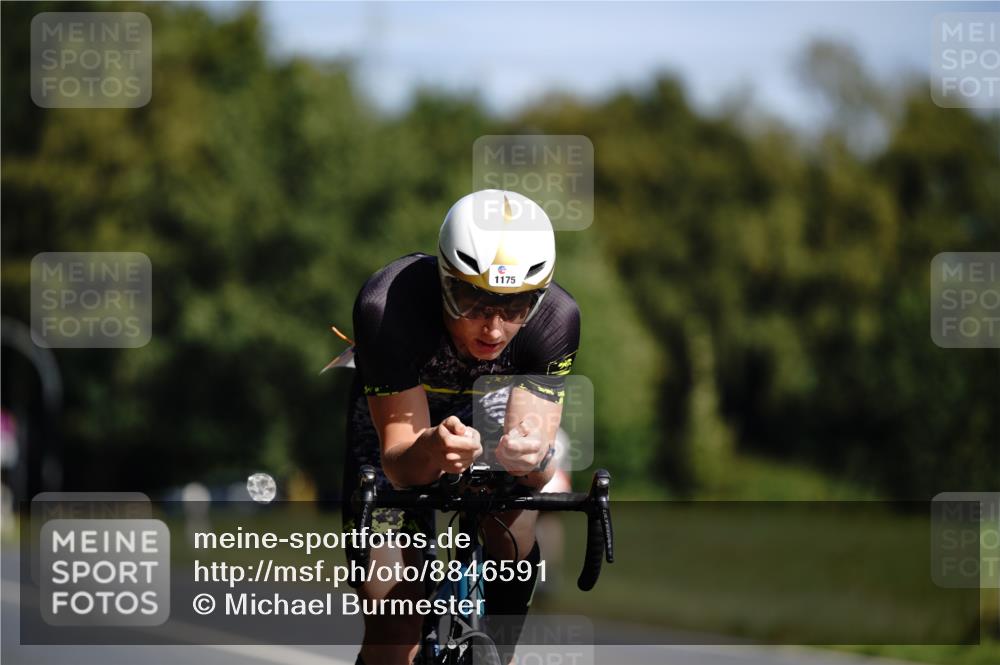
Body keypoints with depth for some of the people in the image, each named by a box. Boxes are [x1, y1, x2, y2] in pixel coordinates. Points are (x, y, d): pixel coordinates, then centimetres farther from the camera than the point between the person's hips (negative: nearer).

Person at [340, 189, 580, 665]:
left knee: (513, 534, -25)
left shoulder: (556, 318, -33)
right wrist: (431, 450, -59)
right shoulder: (387, 307, -39)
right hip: (394, 413, -2)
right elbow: (398, 462, -36)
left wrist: (531, 456, -56)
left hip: (487, 410, 2)